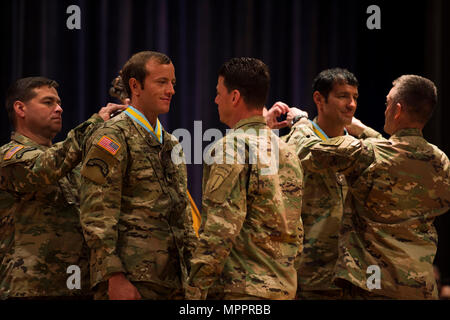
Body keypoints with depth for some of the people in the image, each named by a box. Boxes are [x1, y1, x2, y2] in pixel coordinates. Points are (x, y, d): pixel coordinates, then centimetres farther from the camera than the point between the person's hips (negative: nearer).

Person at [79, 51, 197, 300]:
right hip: (130, 281, -8)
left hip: (172, 280, 8)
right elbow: (97, 217, -13)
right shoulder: (111, 138, -6)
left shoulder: (170, 144, 20)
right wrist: (115, 277, -19)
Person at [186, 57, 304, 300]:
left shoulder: (232, 147, -11)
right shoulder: (286, 151, 15)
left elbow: (220, 230, -17)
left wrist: (195, 291, -15)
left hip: (242, 289, -8)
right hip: (284, 287, 8)